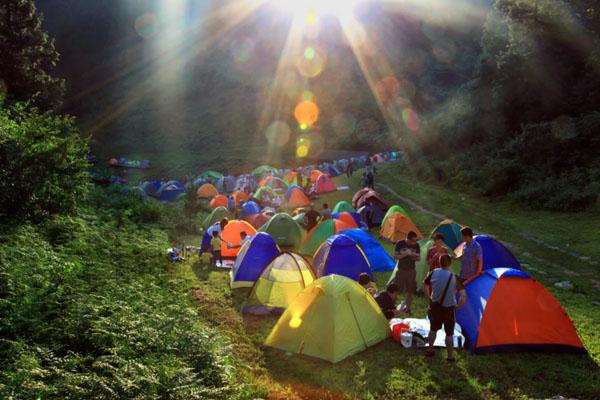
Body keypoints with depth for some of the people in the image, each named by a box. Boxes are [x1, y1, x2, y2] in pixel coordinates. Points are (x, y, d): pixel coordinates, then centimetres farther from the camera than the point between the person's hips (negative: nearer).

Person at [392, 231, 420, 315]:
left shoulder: (416, 245, -5)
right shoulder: (400, 244, -12)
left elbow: (419, 258, 3)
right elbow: (395, 256, -11)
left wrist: (415, 256, -21)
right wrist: (405, 254, -25)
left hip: (411, 271, 2)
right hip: (401, 270, -2)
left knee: (410, 291, 5)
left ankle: (408, 308, 19)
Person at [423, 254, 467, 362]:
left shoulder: (434, 273, -11)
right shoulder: (454, 278, -16)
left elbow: (424, 284, 3)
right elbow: (463, 296, -18)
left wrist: (429, 297, 16)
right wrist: (458, 306, -2)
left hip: (435, 307, 2)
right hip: (448, 309, -2)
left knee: (433, 328, 23)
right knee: (449, 333, 13)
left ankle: (430, 350, 37)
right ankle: (450, 357, 21)